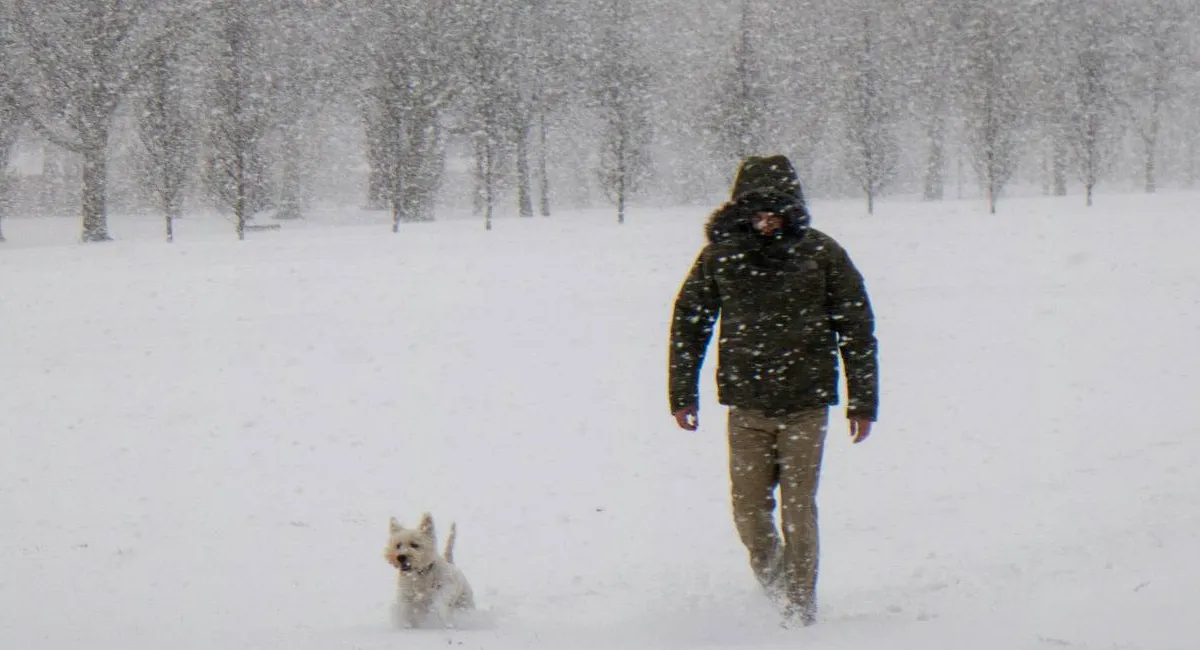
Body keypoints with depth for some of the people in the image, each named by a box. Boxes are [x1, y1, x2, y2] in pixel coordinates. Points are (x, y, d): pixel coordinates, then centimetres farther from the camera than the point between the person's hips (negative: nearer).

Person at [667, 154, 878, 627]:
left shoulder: (821, 254, -2)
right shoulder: (720, 255, -1)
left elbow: (857, 329, 4)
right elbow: (688, 322, 10)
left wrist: (863, 401, 4)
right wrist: (682, 394, 9)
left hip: (806, 405, -1)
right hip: (746, 406, 1)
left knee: (799, 510, -2)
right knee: (749, 509, 3)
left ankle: (800, 609, 11)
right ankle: (773, 584, 30)